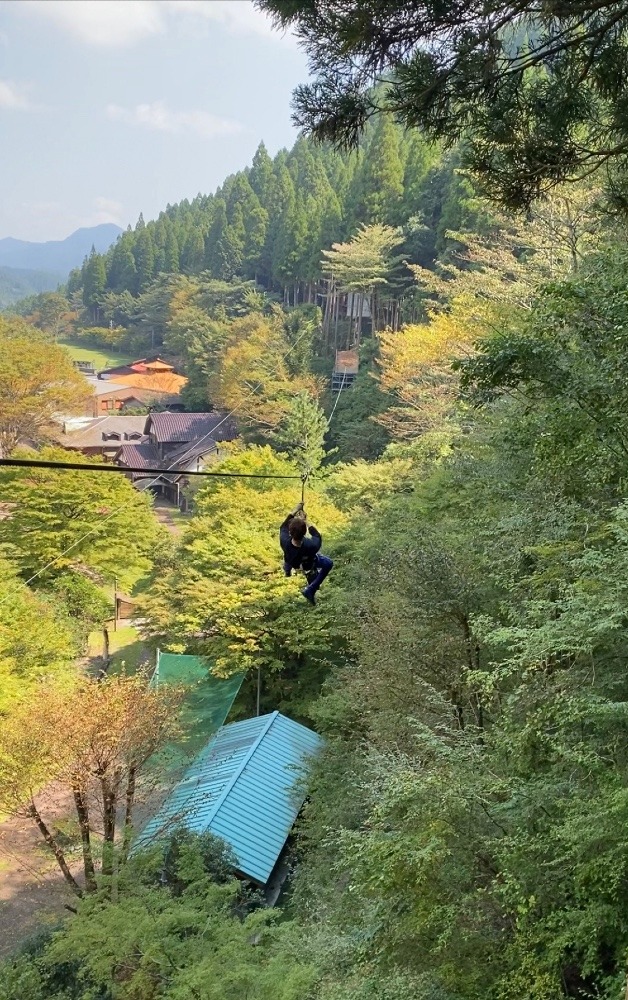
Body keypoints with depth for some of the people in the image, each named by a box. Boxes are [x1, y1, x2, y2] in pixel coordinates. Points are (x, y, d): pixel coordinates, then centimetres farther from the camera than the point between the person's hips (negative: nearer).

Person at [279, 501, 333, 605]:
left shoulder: (285, 542, -42)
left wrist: (293, 512, -13)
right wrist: (306, 522, -17)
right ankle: (310, 590, 21)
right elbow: (318, 536, -21)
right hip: (307, 564, -3)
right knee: (328, 563, 23)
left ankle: (287, 569, 66)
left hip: (291, 562, 3)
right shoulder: (312, 546, -47)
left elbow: (283, 527, -19)